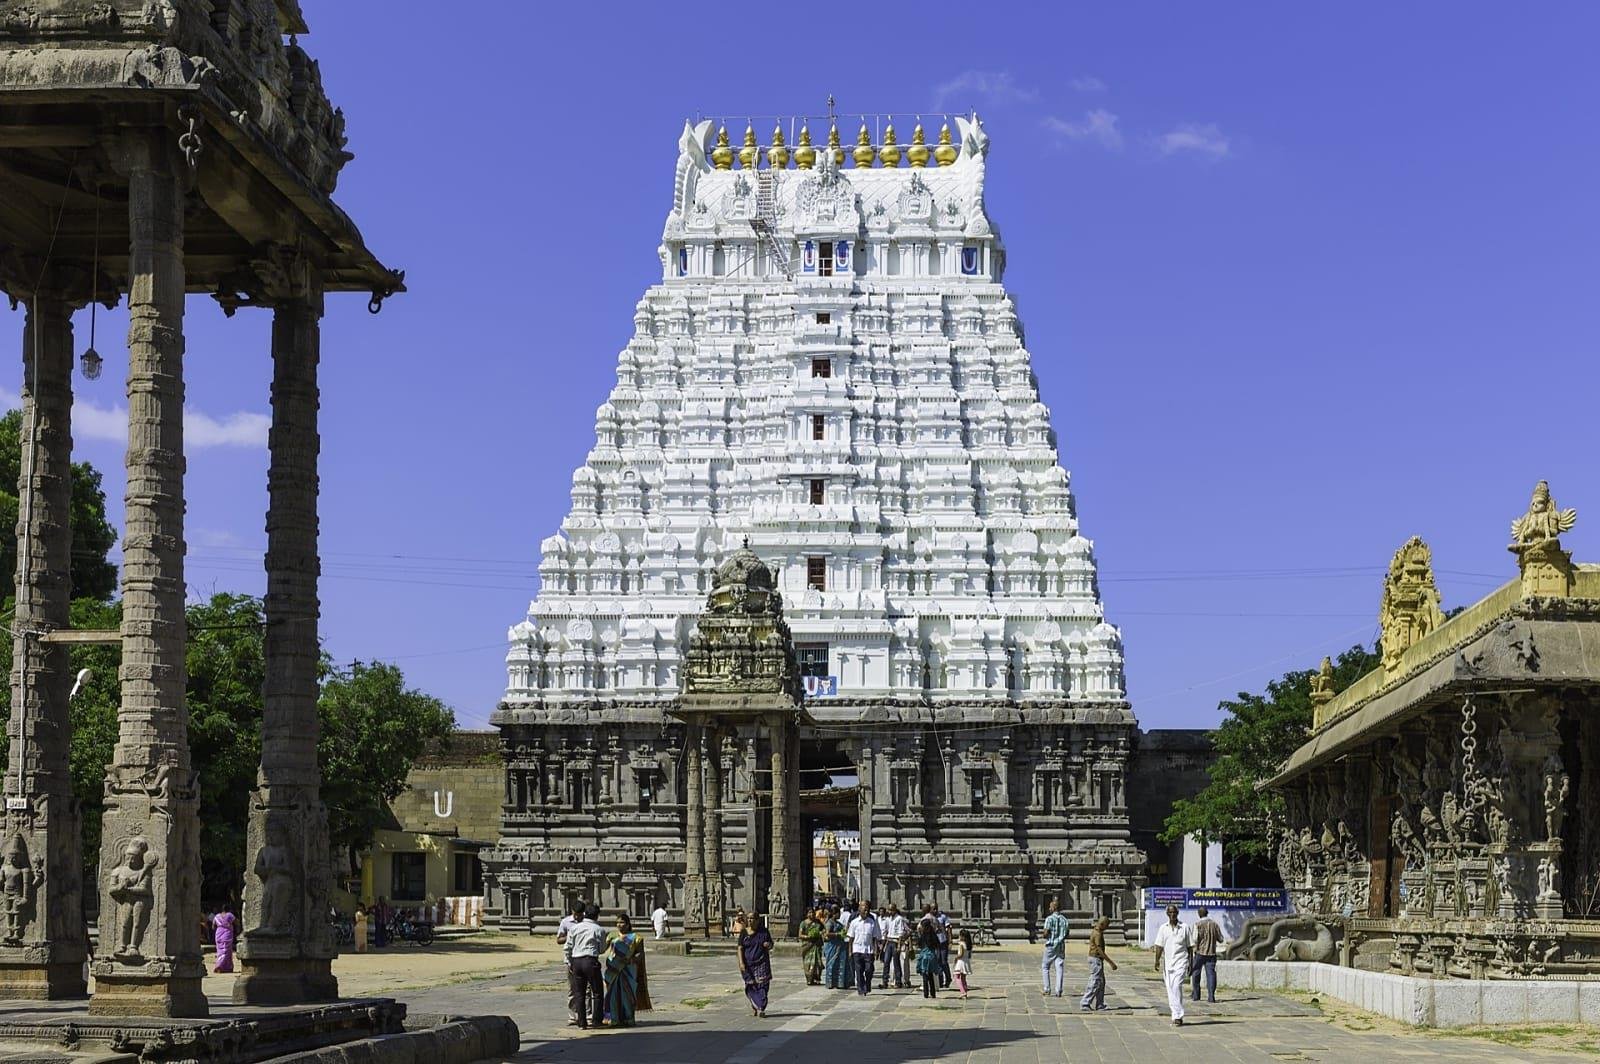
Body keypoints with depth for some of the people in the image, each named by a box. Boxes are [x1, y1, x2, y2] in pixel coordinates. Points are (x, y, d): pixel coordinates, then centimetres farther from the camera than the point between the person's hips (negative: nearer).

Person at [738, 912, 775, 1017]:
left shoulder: (764, 931, 4)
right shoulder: (744, 932, 3)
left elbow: (771, 945, 11)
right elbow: (740, 948, 0)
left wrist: (768, 945, -14)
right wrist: (741, 963, -11)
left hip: (762, 963, -1)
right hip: (748, 964, 1)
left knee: (762, 985, -9)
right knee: (751, 986, 2)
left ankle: (761, 1008, -10)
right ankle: (754, 1006, 23)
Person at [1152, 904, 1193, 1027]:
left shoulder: (1185, 927, 3)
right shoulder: (1163, 928, 9)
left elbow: (1190, 946, 7)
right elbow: (1159, 946, 8)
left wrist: (1190, 963, 5)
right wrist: (1157, 960, -3)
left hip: (1181, 961, -4)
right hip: (1167, 962, 4)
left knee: (1176, 986, -17)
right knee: (1170, 990, 5)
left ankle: (1178, 1016, -16)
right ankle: (1176, 1015, 14)